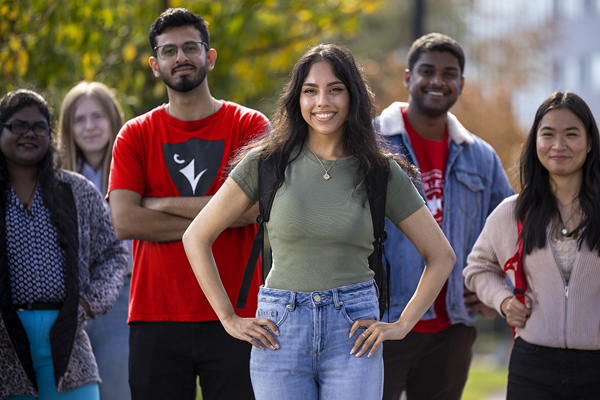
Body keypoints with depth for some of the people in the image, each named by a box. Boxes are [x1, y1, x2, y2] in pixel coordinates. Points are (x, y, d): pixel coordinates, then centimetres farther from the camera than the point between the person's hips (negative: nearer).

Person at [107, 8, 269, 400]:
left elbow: (251, 207, -12)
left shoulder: (250, 126, 5)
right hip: (156, 319, 1)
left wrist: (161, 204, -7)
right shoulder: (135, 135, 8)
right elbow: (124, 222, -5)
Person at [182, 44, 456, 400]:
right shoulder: (269, 161, 1)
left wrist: (401, 326, 2)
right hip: (281, 331, 0)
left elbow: (441, 256, 11)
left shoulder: (381, 172, 3)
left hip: (353, 334, 0)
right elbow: (197, 238, 5)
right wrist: (229, 319, 1)